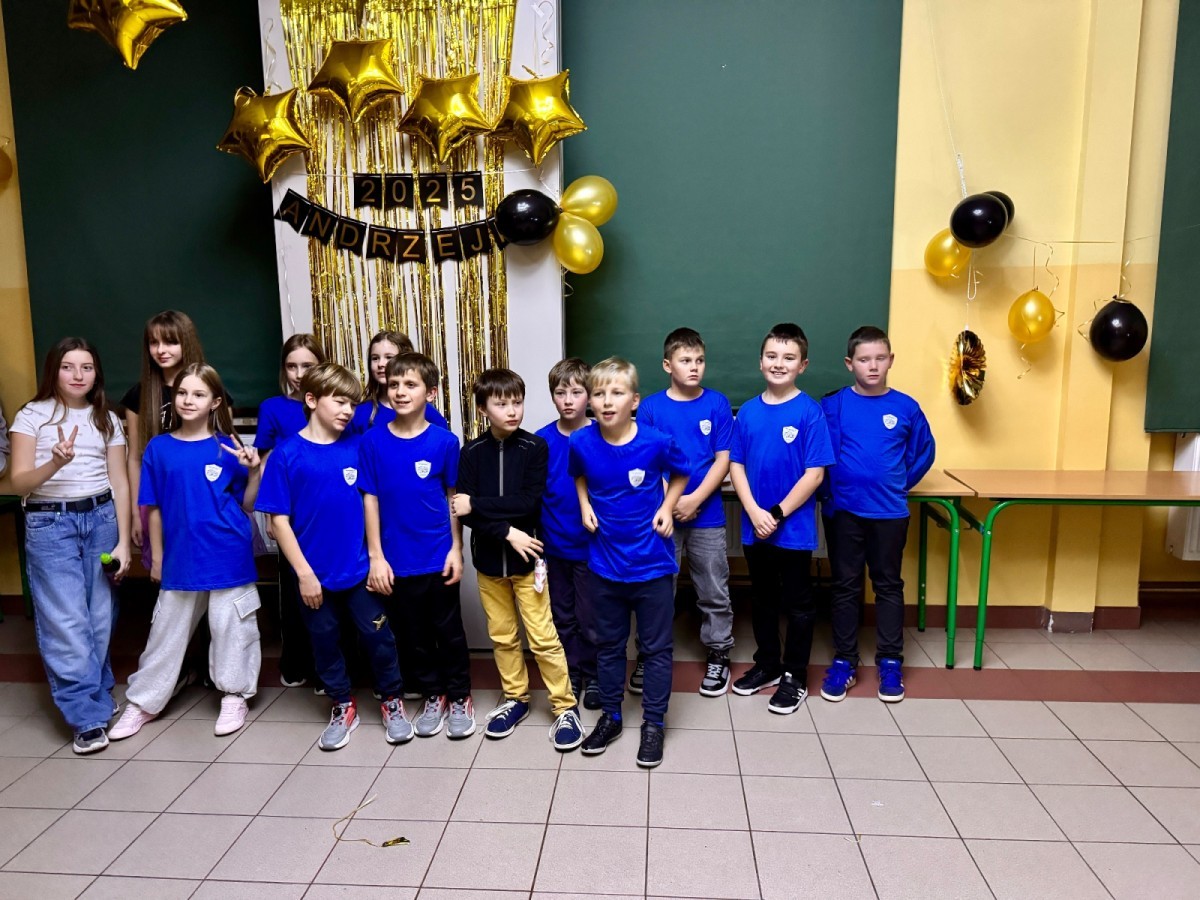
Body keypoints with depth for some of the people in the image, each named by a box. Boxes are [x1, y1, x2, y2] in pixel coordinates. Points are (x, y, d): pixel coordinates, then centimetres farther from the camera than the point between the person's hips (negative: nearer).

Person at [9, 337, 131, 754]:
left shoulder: (106, 419, 9)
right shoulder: (32, 415, 1)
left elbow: (120, 483, 7)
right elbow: (19, 482, -5)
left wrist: (123, 541, 1)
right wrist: (56, 463, -26)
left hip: (101, 518, 3)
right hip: (50, 524, -2)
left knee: (100, 616, 5)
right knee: (66, 621, -6)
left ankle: (98, 697, 22)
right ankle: (88, 717, -1)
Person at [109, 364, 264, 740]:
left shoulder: (228, 447, -4)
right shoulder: (158, 448, 1)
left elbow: (247, 506, -1)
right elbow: (154, 508, 6)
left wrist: (253, 471, -17)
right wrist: (157, 557, 8)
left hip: (229, 557, -2)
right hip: (181, 557, 2)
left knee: (231, 627, 8)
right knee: (167, 631, 14)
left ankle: (234, 696, 24)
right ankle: (143, 702, 29)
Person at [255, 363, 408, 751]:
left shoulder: (356, 447, -3)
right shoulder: (288, 453, -10)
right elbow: (279, 518, -8)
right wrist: (304, 572, -11)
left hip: (359, 568, 1)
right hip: (315, 572, -1)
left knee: (377, 634, 9)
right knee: (324, 640, 15)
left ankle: (391, 701, 30)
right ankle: (343, 707, 34)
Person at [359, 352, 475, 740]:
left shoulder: (444, 441, -7)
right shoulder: (373, 442, -5)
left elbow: (453, 498, 0)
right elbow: (370, 499, -2)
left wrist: (456, 548, -3)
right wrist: (376, 556, -4)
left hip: (439, 558, -1)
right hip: (397, 560, 1)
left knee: (449, 631, 11)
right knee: (414, 635, 14)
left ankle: (460, 698, 28)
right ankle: (432, 696, 32)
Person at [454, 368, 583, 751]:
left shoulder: (535, 447, -7)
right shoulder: (472, 453, -2)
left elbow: (529, 503, -17)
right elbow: (465, 512, -9)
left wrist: (477, 504, -17)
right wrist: (507, 532, -20)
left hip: (526, 558, -2)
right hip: (488, 560, 3)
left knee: (543, 637, 0)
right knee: (502, 636, 14)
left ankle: (565, 707, 13)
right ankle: (515, 698, 32)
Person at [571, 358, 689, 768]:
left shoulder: (656, 442, -17)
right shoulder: (582, 442, -9)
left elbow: (681, 474, 4)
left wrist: (667, 508, -9)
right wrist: (585, 505, -1)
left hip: (652, 564, -2)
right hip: (605, 562, 3)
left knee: (656, 647, 10)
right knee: (608, 644, 17)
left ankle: (654, 723, 27)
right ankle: (610, 716, 35)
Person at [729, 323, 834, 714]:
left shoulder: (809, 412, -11)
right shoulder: (748, 412, 1)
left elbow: (814, 474, -13)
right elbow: (736, 466, 2)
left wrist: (778, 514, -15)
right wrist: (755, 513, -11)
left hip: (795, 528, -4)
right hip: (754, 527, 4)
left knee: (797, 604, 10)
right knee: (762, 600, 18)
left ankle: (795, 677, 24)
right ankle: (766, 664, 35)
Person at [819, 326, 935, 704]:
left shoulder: (906, 407, -1)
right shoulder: (833, 405, -6)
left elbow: (923, 453, 10)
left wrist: (898, 485, 6)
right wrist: (831, 490, -2)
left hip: (890, 513, 1)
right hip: (843, 511, -1)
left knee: (889, 585, 11)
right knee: (845, 586, 9)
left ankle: (890, 662, 23)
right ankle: (844, 661, 19)